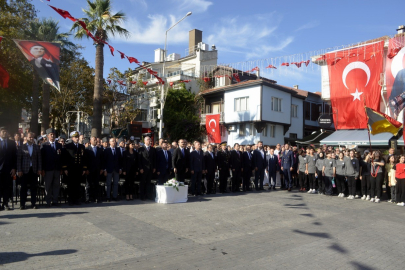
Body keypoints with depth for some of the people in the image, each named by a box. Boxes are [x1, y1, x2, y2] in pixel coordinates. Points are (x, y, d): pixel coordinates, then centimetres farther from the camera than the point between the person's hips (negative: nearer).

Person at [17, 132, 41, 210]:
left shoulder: (37, 147, 9)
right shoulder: (21, 147, 5)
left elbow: (39, 159, 7)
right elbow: (19, 159, 1)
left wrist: (39, 169, 1)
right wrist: (19, 170, -5)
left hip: (34, 170, 1)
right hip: (24, 170, -1)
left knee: (34, 188, 4)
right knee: (24, 188, 2)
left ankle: (33, 203, 10)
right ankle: (22, 204, 8)